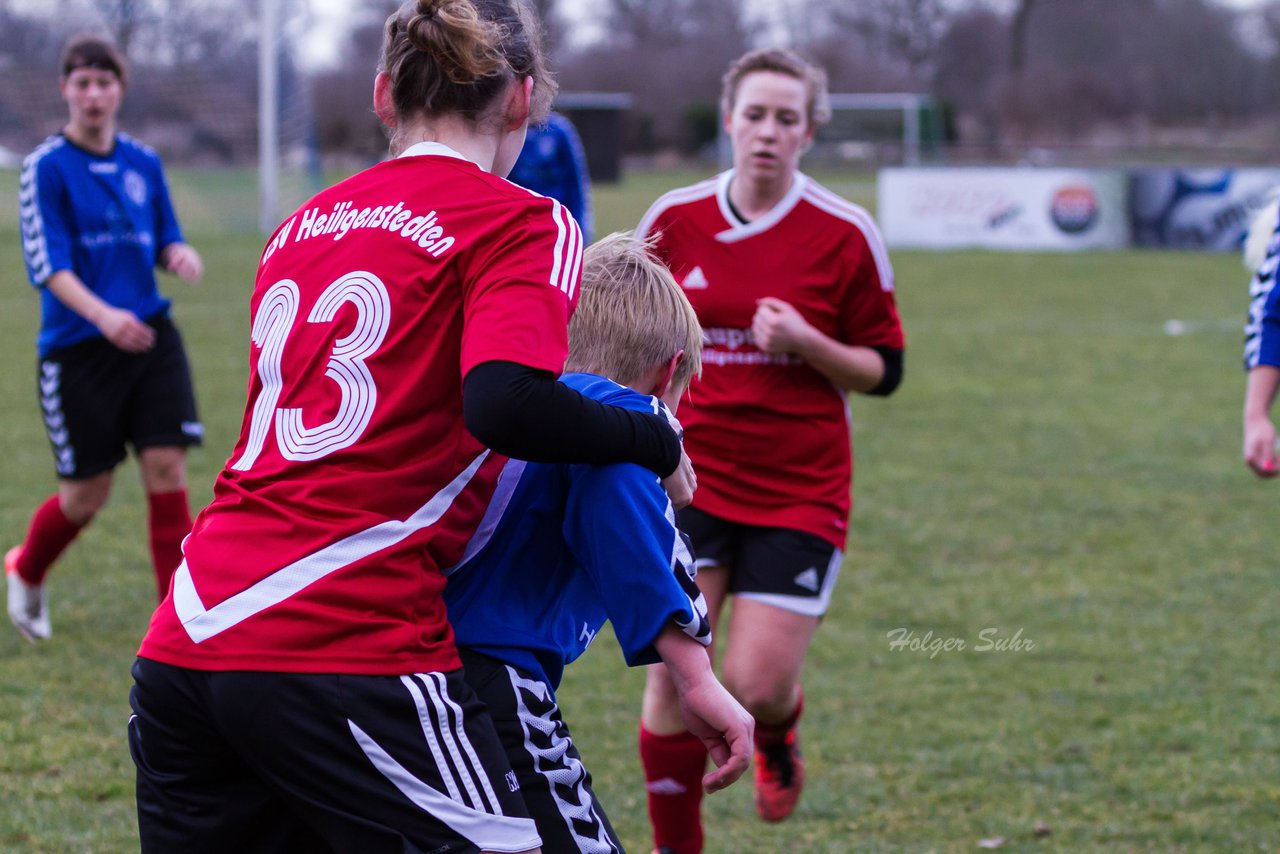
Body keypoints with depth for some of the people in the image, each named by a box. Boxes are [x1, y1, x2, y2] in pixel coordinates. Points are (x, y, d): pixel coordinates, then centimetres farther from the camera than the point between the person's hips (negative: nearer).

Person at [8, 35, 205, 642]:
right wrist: (103, 315, -31)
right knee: (87, 492, 3)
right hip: (77, 347, -4)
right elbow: (47, 263, -15)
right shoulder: (47, 167, -7)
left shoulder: (143, 163, 8)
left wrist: (179, 254, -8)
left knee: (167, 469, -7)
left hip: (149, 337, 4)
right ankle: (26, 572, 35)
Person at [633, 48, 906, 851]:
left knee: (757, 686, -6)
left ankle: (778, 739, 33)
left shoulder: (846, 234, -6)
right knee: (673, 673, -7)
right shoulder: (674, 220, 0)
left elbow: (884, 370, -2)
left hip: (799, 491, -2)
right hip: (690, 479, 2)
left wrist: (806, 344, -17)